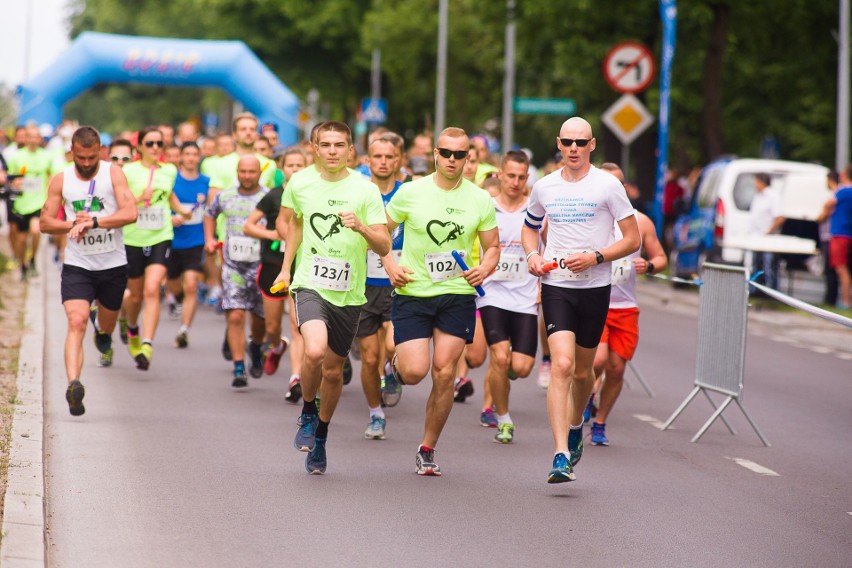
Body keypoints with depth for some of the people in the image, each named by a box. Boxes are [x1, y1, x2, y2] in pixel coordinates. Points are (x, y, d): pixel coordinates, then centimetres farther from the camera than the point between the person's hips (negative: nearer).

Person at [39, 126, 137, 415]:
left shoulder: (113, 174, -8)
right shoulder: (61, 180, -1)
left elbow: (130, 213, -20)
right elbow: (45, 222, 3)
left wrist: (93, 222, -30)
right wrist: (74, 224, -16)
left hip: (113, 264, 0)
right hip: (77, 265, 0)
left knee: (108, 324, 20)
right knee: (76, 322, -20)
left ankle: (102, 331, 59)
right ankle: (73, 384, -31)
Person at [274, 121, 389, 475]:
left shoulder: (365, 190, -3)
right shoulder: (299, 184, 1)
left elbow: (384, 247, -6)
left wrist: (360, 227, -25)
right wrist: (285, 267, 21)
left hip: (348, 293, 1)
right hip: (310, 286, -1)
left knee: (333, 370, 10)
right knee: (315, 351, -27)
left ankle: (320, 436, 35)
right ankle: (307, 415, 1)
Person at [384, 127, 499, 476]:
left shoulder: (480, 201, 3)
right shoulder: (410, 193, -2)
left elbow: (493, 247, 12)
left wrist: (484, 269, -9)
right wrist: (389, 264, -9)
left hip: (458, 295, 1)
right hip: (412, 293, -1)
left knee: (444, 374, -4)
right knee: (415, 372, -13)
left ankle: (427, 450, 12)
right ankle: (397, 364, 26)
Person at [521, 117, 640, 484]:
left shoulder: (607, 185, -3)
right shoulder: (544, 187, 6)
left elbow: (632, 239, -1)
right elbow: (530, 226, 25)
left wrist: (595, 257, -15)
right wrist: (532, 254, 4)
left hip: (595, 288, 0)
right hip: (555, 286, 0)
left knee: (582, 371, 12)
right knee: (561, 366, -16)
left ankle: (575, 428, 43)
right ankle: (561, 456, -20)